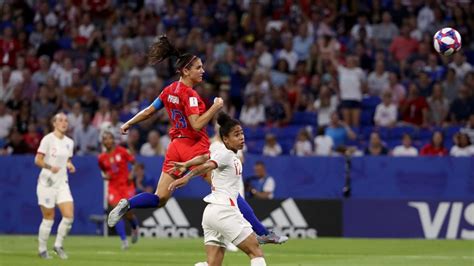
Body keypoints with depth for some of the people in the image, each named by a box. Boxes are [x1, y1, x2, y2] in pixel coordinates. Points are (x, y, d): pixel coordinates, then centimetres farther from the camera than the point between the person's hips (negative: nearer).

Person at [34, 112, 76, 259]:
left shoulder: (69, 142, 10)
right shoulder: (48, 139, -9)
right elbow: (37, 160, -14)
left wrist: (69, 165, 0)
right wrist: (50, 167, -31)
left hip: (62, 183, 5)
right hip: (47, 183, -5)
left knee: (69, 216, -8)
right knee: (48, 218, 0)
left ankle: (58, 245, 9)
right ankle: (42, 249, 15)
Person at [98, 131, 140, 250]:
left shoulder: (122, 151, -5)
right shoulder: (102, 158, 3)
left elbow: (134, 162, 3)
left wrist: (132, 174, -13)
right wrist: (105, 176, -3)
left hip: (126, 185, -2)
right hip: (113, 186, 2)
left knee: (128, 214, -3)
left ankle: (135, 228, 34)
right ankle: (124, 240, -8)